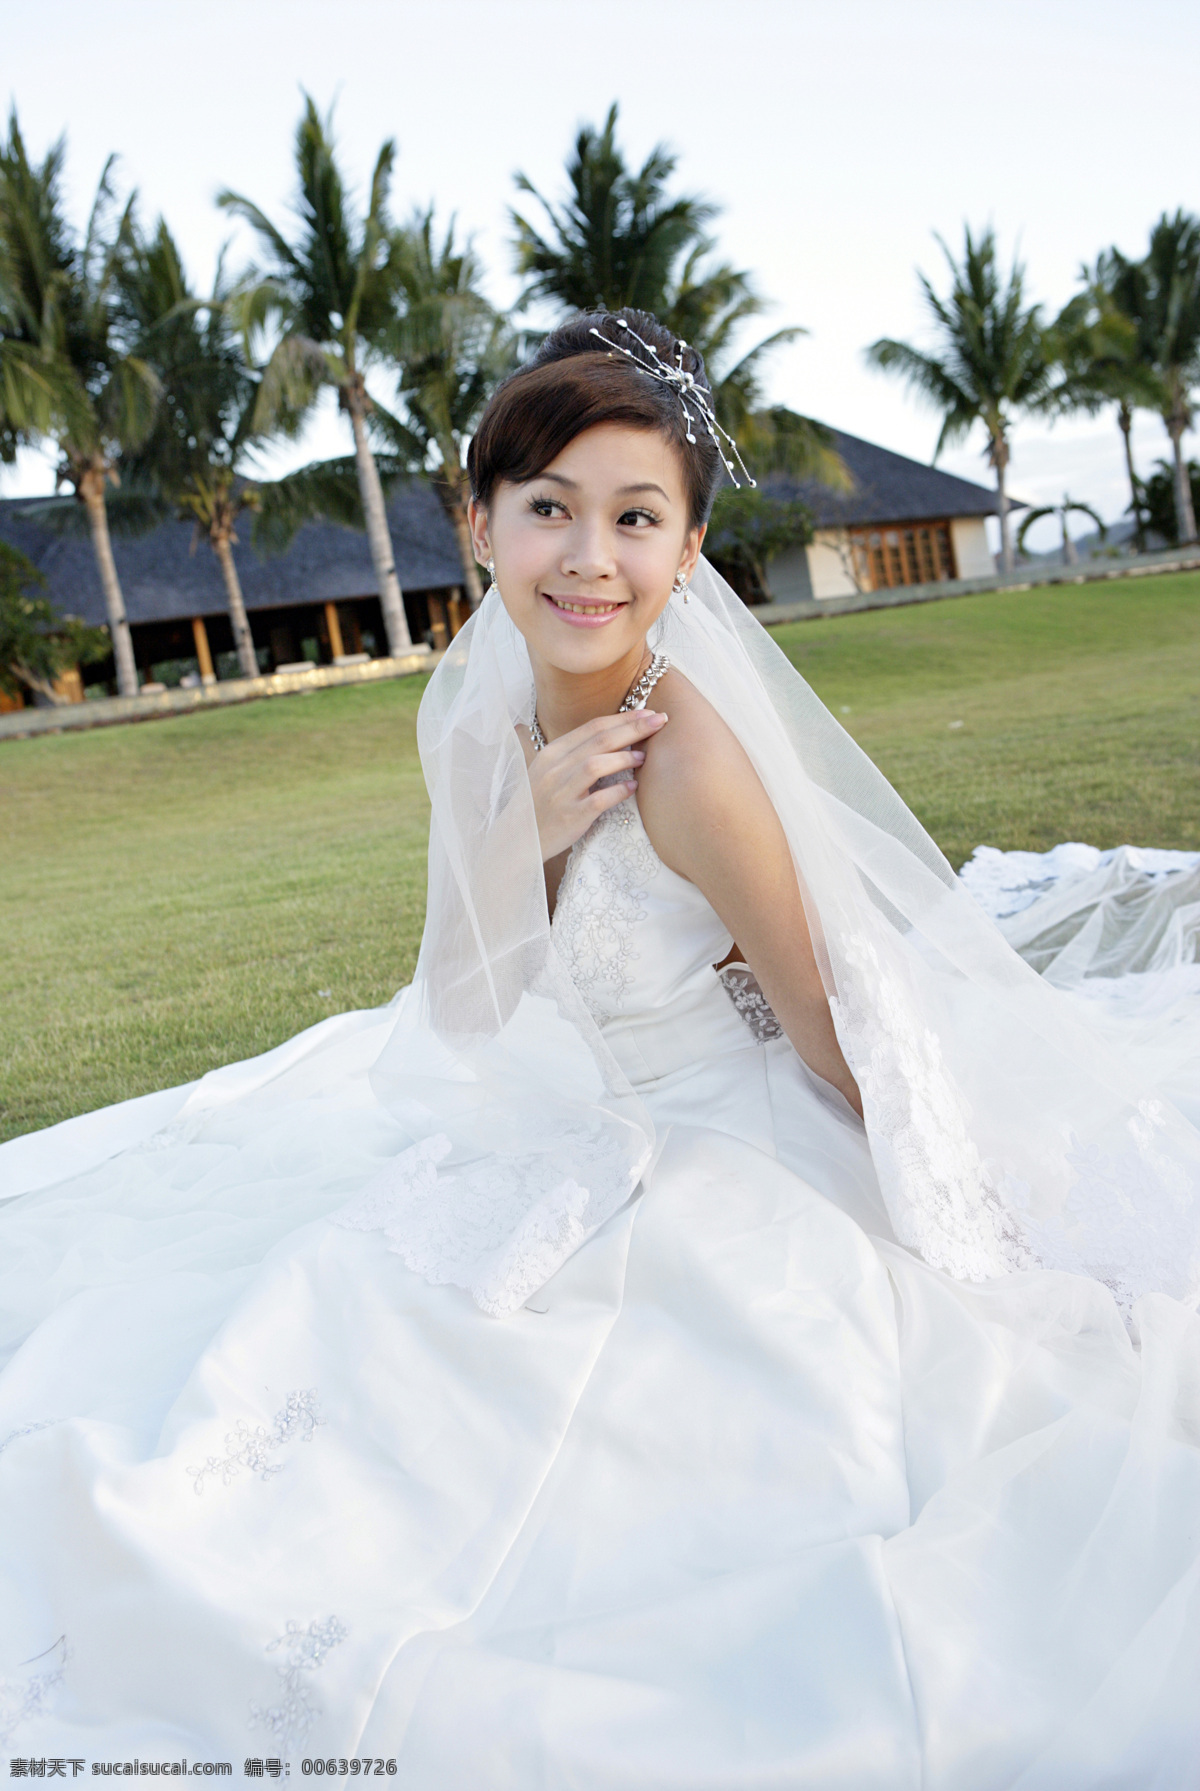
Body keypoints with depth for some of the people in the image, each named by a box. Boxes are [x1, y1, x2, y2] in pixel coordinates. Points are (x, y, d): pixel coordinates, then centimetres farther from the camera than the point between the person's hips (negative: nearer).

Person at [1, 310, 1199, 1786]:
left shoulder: (691, 756, -28)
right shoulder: (474, 722, -6)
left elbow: (839, 1045, -17)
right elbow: (466, 1018, -4)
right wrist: (522, 830, -21)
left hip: (746, 1164, -7)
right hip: (576, 1143, 7)